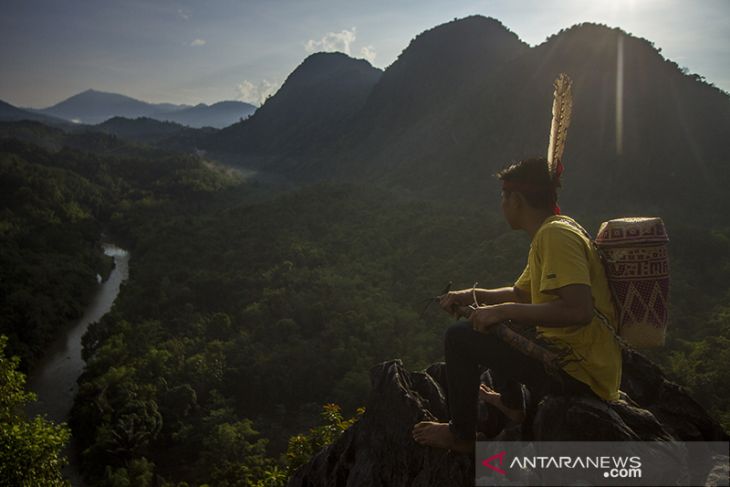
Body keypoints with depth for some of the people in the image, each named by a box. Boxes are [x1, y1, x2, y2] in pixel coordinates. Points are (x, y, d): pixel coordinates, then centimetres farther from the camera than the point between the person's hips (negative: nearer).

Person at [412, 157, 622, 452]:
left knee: (460, 337, -12)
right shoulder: (551, 232, 14)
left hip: (579, 377, -11)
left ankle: (461, 436, 5)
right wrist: (472, 295, 11)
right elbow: (520, 293, 25)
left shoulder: (555, 234, -18)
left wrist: (503, 311, -24)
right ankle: (513, 410, 37)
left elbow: (579, 310, -31)